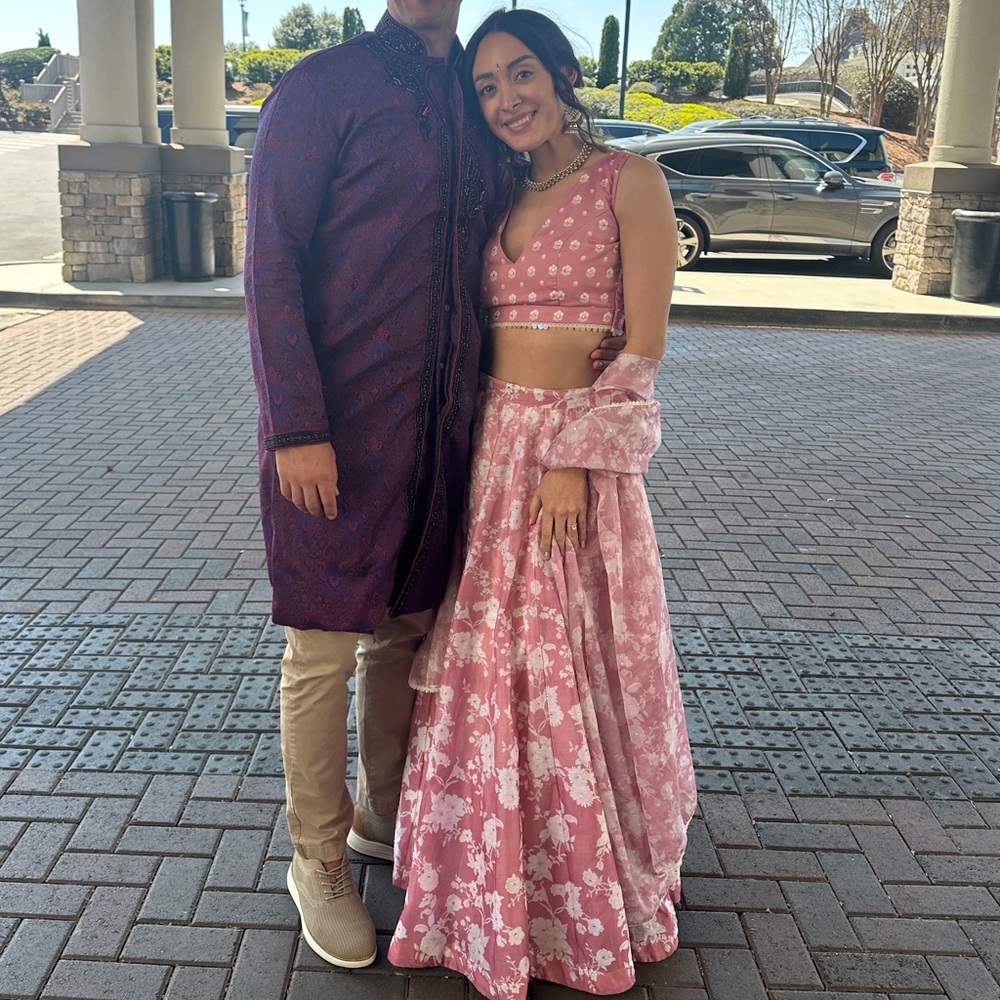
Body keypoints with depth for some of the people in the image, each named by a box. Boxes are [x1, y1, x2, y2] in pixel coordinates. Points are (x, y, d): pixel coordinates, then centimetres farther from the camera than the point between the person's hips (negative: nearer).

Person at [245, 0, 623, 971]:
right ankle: (318, 861, 23)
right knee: (326, 648, 4)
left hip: (438, 431, 6)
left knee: (405, 630, 16)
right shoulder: (322, 88, -6)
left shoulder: (469, 101, 14)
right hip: (339, 433, -6)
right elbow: (270, 264, -11)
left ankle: (384, 812, 36)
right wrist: (296, 428, -17)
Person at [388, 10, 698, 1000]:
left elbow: (643, 343, -10)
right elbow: (483, 328, 15)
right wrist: (478, 446, 4)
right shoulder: (503, 196, 14)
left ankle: (594, 897, 27)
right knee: (487, 672, 10)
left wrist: (575, 459, -16)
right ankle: (502, 890, 32)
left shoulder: (628, 180, -4)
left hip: (576, 454, -6)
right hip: (491, 450, 6)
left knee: (576, 671, 3)